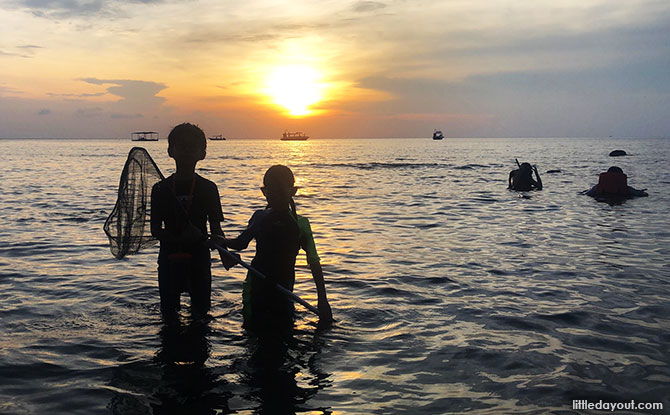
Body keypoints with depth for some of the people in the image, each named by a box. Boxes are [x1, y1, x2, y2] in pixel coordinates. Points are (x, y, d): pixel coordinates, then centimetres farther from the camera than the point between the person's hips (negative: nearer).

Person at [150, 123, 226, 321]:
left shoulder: (208, 189, 0)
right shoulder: (161, 189, 1)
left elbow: (215, 228, 0)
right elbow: (155, 230, -2)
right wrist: (179, 239, -23)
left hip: (199, 258, 0)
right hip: (169, 258, 1)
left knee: (200, 312, 6)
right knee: (168, 312, 8)